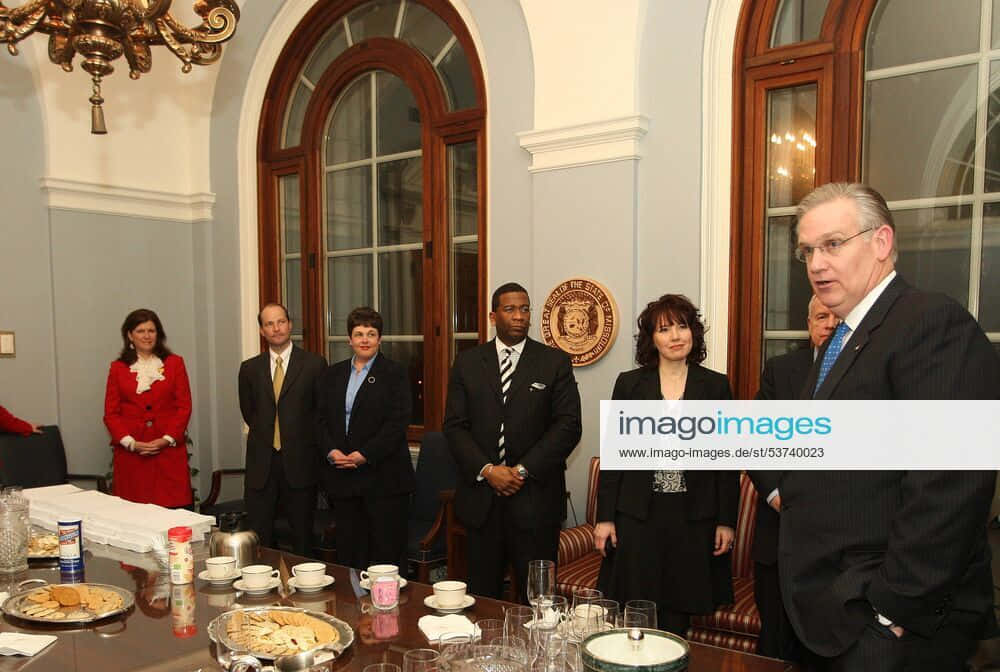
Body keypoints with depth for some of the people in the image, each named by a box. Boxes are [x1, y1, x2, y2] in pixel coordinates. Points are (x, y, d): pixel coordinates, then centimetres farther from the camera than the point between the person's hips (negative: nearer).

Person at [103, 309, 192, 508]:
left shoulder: (174, 363, 9)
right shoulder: (118, 368, 10)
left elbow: (184, 407, 4)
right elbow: (111, 413, 6)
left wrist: (167, 439, -7)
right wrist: (131, 443, -7)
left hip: (169, 451, 0)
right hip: (130, 454, 1)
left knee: (172, 510, -6)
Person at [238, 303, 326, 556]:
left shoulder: (314, 364, -1)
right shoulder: (250, 368, 8)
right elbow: (248, 412, 16)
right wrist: (267, 436, 11)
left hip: (300, 461, -2)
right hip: (261, 462, 2)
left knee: (302, 536, 6)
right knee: (258, 537, 4)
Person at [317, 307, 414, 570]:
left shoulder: (394, 373, -1)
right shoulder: (333, 374, 15)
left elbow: (398, 421, -9)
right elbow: (323, 419, 12)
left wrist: (365, 454, -15)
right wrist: (331, 451, -6)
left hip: (383, 476, -4)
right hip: (342, 477, 4)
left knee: (387, 548, 0)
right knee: (347, 549, 8)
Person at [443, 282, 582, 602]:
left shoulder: (555, 362, 3)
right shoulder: (467, 362, 8)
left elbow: (568, 425, -4)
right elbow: (454, 425, 3)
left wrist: (523, 470, -11)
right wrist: (487, 470, -10)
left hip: (535, 497, -1)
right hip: (481, 495, 2)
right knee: (481, 595, 10)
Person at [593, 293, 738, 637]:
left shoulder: (716, 386, 3)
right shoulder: (629, 383, 3)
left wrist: (727, 521, 1)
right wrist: (604, 517, -1)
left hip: (693, 517, 0)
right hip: (638, 514, 0)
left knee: (676, 619, 9)